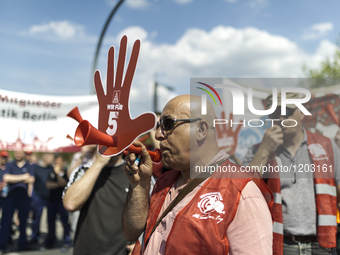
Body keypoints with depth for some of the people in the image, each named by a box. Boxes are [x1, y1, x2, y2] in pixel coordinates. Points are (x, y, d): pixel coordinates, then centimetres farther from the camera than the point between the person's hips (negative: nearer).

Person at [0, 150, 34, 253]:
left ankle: (22, 244, 18)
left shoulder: (28, 166, 7)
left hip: (24, 197, 1)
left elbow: (31, 180, 0)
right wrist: (23, 177, -10)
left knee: (23, 221, 7)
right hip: (11, 196, -1)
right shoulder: (10, 165, 5)